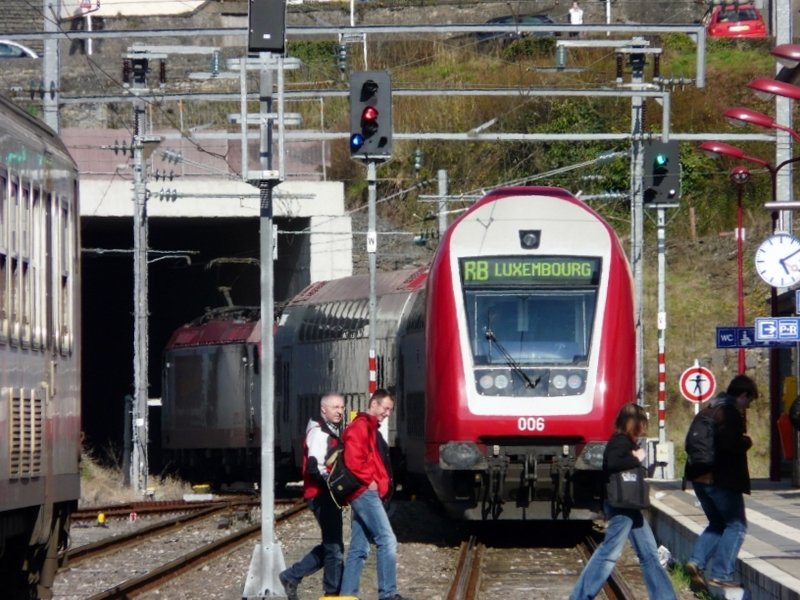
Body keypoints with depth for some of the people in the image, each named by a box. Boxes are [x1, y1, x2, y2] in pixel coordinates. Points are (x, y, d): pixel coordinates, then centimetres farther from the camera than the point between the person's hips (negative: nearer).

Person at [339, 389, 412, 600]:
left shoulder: (371, 429, 22)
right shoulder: (360, 427, -10)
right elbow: (353, 460, -22)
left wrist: (382, 484, 14)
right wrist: (369, 481, -15)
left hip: (368, 493, 10)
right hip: (366, 493, -10)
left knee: (359, 548, 8)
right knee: (387, 540, -14)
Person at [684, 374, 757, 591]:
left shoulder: (710, 408, 15)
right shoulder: (731, 411, -14)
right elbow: (730, 442, -27)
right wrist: (746, 441, -8)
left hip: (700, 476, 9)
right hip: (722, 479, -9)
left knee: (717, 523, 21)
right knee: (736, 525, 2)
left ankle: (696, 561, 4)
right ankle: (721, 574, -4)